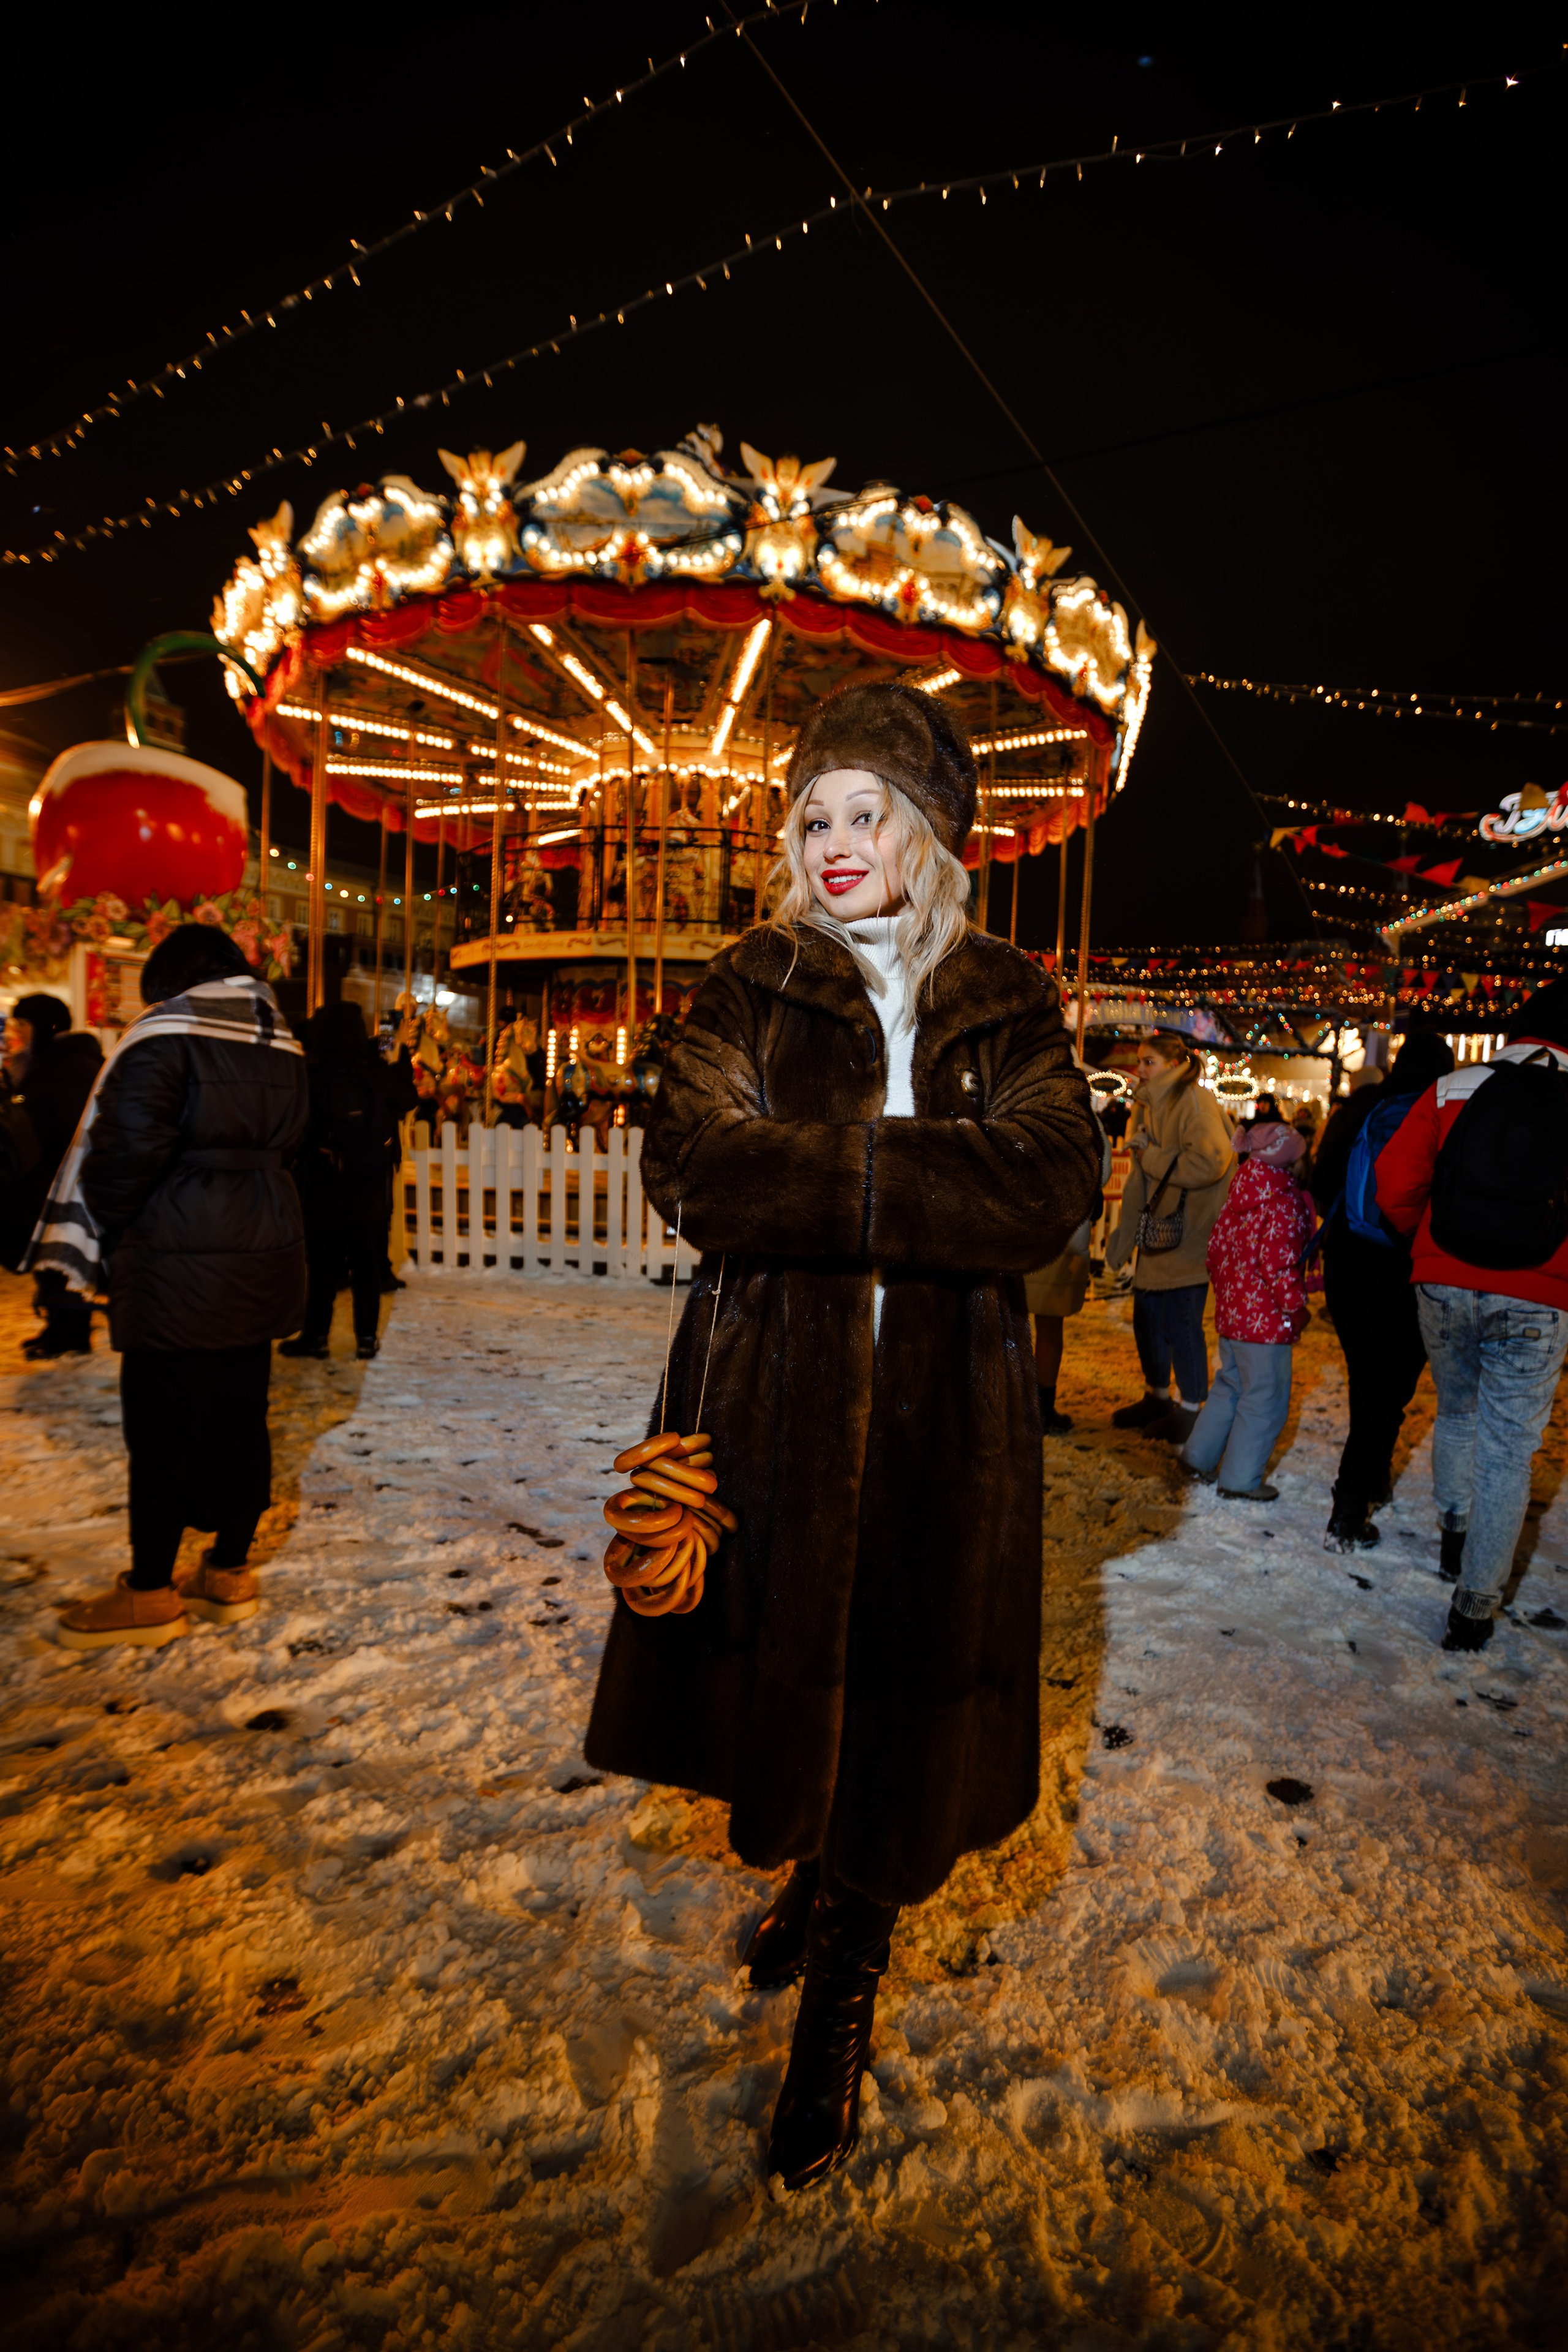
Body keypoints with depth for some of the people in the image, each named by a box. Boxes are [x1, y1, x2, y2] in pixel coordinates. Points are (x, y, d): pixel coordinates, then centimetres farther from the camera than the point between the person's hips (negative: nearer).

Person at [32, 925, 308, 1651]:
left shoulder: (168, 1030, -10)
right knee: (241, 1415, 13)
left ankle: (150, 1594, 17)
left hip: (181, 1259, -7)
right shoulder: (280, 1041, 10)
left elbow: (130, 1144, -16)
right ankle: (229, 1574, 25)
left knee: (161, 1426, 4)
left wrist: (98, 1233, -1)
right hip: (267, 1246, 7)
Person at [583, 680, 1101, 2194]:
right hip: (770, 1400, 1)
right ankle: (816, 1879, 46)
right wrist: (917, 1175, -19)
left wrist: (819, 1172, -18)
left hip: (942, 1415, 0)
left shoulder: (1008, 1005, 6)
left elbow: (1052, 1185, -10)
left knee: (905, 1697, 7)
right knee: (789, 1668, 13)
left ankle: (837, 2003, 33)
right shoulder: (752, 986, 5)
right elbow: (691, 1165, -12)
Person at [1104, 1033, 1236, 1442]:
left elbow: (1211, 1161, -27)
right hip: (1157, 1231, 9)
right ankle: (1157, 1397, 31)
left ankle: (1191, 1409, 15)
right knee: (1147, 1317, 14)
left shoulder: (1194, 1102, -12)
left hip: (1188, 1233, -9)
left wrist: (1152, 1159, -15)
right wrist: (1124, 1235, 17)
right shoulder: (1152, 1107, 16)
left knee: (1180, 1321, -2)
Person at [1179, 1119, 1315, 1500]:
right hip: (1266, 1320, -9)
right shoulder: (1284, 1202, -18)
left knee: (1231, 1385, 22)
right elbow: (1278, 1263, -23)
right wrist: (1296, 1307, -11)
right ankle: (1241, 1480, 12)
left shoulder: (1238, 1194, 7)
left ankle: (1198, 1457, 29)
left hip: (1231, 1311, 9)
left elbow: (1217, 1246, 14)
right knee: (1264, 1400, 4)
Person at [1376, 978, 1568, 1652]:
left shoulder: (1452, 1091, -3)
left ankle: (1453, 1530, 39)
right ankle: (1475, 1604, 12)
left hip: (1444, 1286, 2)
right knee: (1507, 1449, 7)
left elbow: (1395, 1184, -5)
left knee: (1457, 1412, 25)